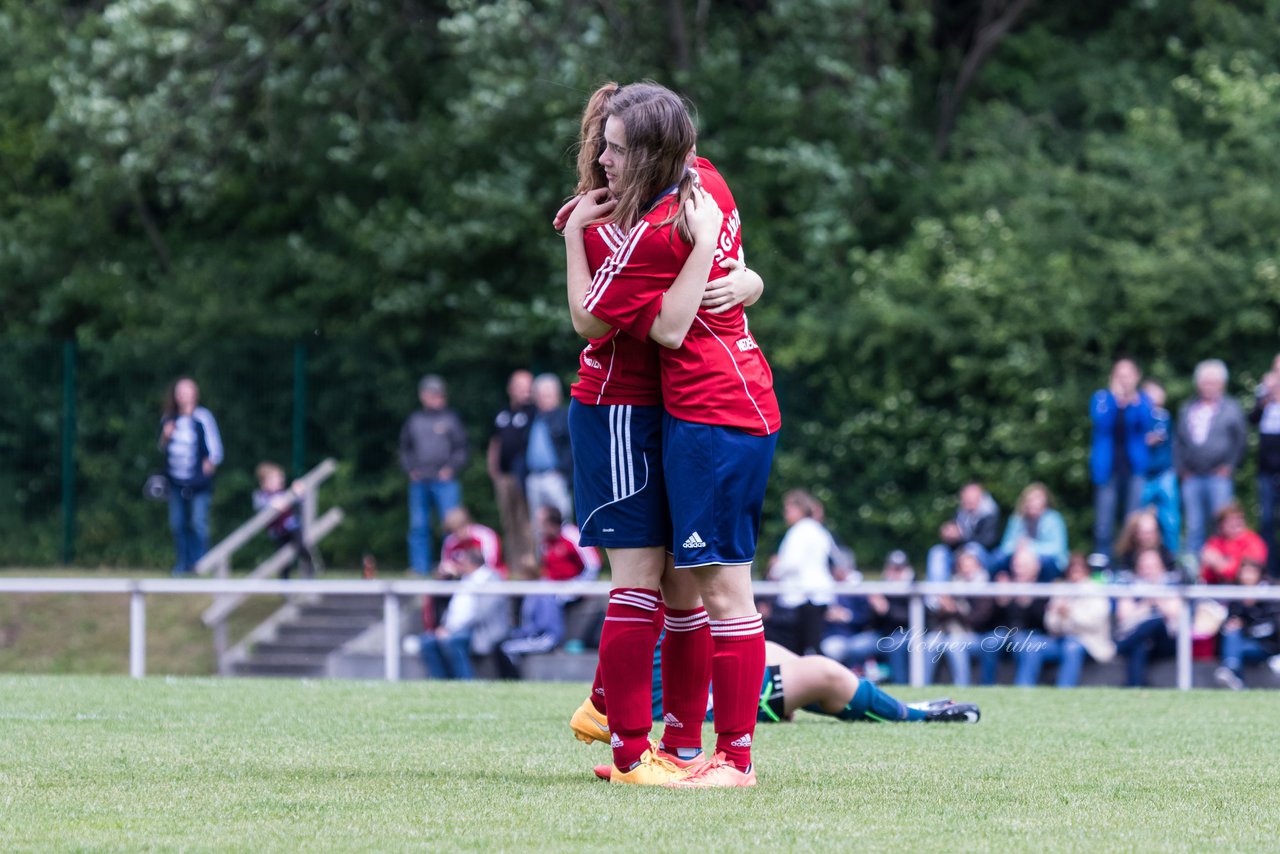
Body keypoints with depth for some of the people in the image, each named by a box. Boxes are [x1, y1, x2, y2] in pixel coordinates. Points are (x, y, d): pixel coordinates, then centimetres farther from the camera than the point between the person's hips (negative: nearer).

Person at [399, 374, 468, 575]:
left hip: (445, 480, -3)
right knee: (418, 526, 1)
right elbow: (405, 449, 21)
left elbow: (461, 448, 6)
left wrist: (451, 468, -8)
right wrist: (409, 469, 5)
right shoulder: (413, 421, 14)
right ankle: (420, 568, 5)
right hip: (419, 481, 3)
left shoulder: (451, 418, 7)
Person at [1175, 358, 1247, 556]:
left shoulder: (1231, 409, 7)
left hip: (1219, 476, -3)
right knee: (1194, 527, 3)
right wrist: (1181, 468, 7)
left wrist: (1229, 466, -4)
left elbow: (1240, 440, 4)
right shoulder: (1188, 409, 16)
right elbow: (1178, 441, 17)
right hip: (1192, 478, 3)